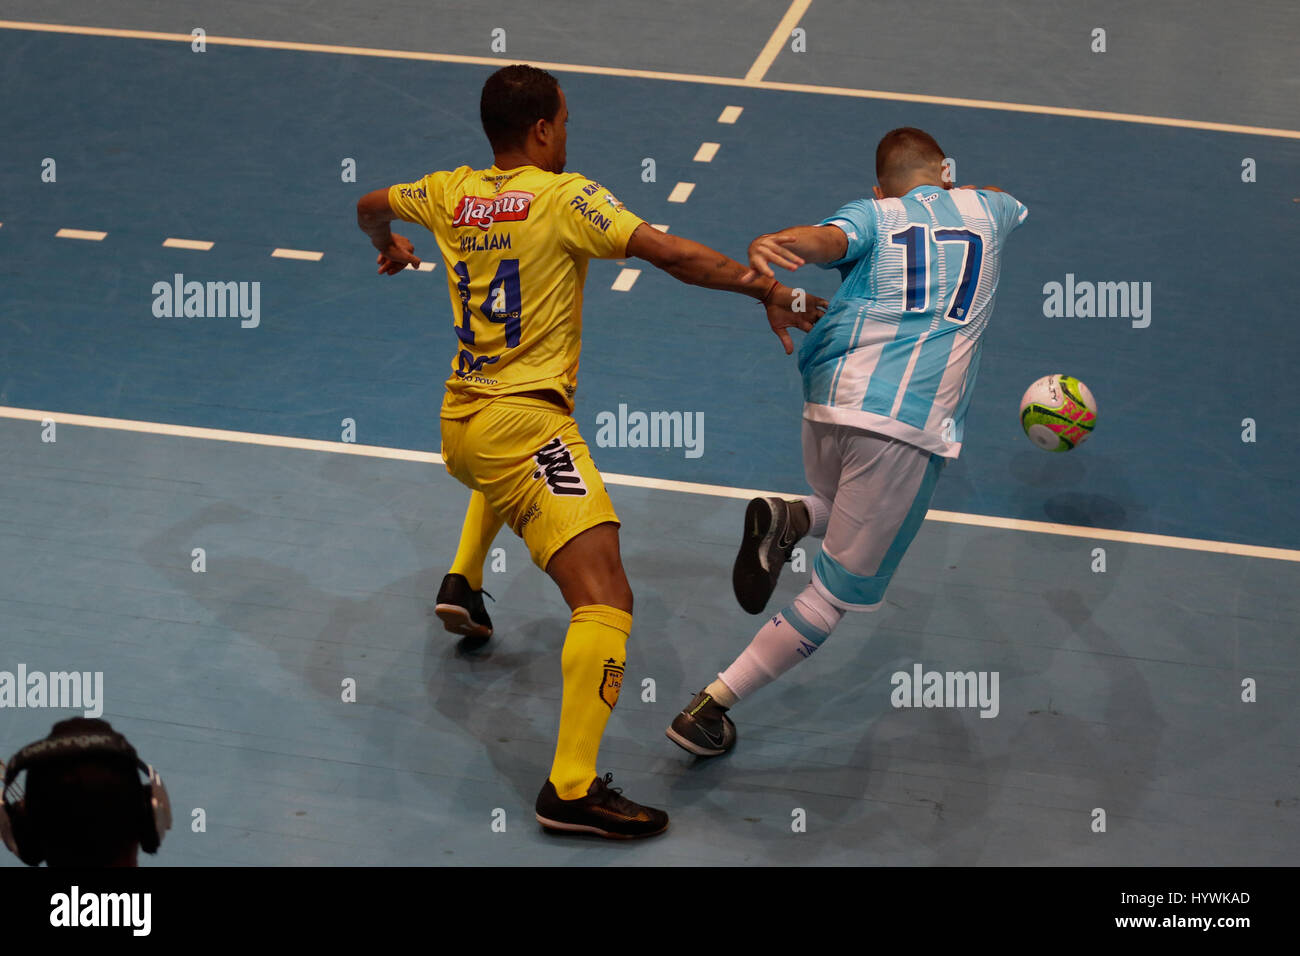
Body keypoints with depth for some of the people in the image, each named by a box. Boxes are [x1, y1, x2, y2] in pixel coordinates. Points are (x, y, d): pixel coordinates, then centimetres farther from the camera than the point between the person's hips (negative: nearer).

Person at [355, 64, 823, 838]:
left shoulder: (452, 194, 10)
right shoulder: (564, 197, -9)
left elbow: (371, 206, 30)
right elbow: (670, 253, -19)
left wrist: (390, 246, 51)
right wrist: (767, 289, -14)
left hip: (460, 422, 9)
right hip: (523, 422, -8)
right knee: (605, 597, -15)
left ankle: (464, 581, 43)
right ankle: (571, 789, -24)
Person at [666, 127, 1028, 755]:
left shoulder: (872, 215, 14)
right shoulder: (984, 208, 19)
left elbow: (825, 238, -13)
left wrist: (770, 246, -32)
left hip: (830, 398, 3)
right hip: (911, 423, -3)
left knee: (845, 509, 34)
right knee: (840, 594, 3)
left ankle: (790, 520, 0)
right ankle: (709, 706, -6)